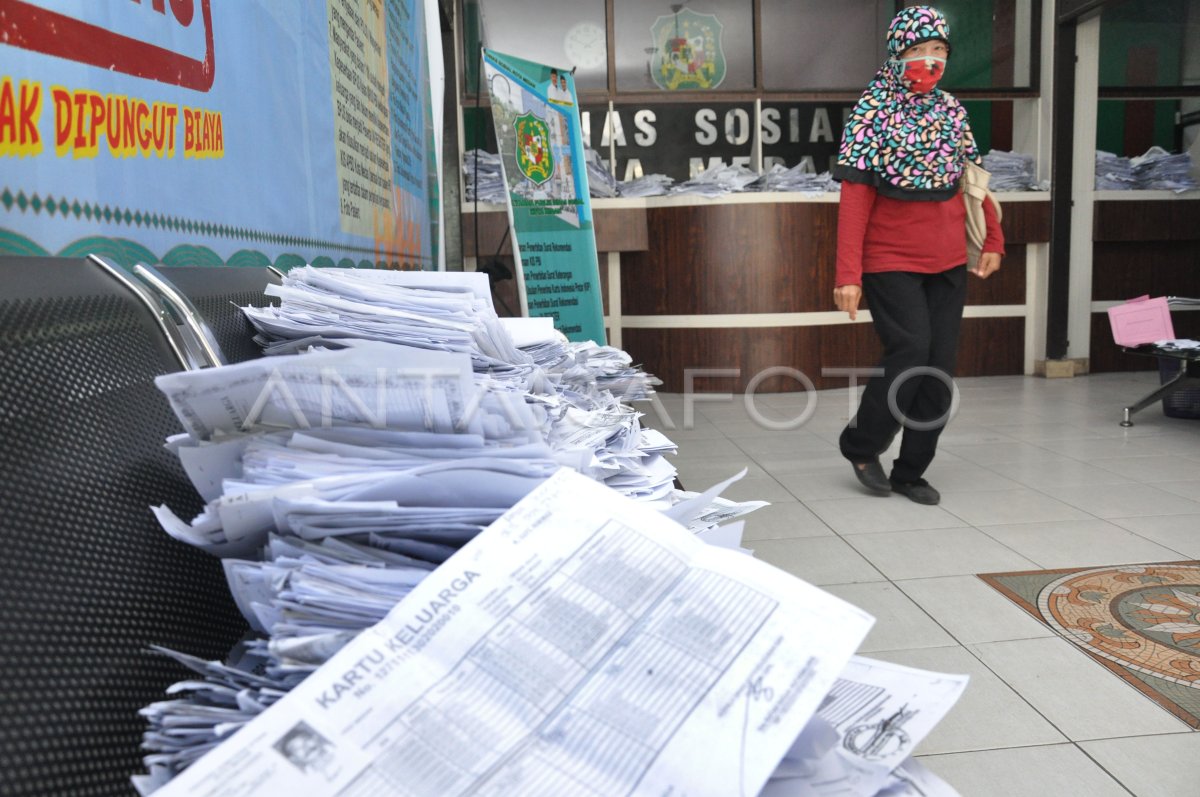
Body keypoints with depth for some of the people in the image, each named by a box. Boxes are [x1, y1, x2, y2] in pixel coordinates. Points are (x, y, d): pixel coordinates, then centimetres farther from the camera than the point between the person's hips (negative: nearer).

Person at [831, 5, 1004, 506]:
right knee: (910, 355, -14)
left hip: (948, 262, 6)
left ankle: (911, 472, 17)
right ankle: (860, 445, 11)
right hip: (891, 262, -5)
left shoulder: (950, 109, 8)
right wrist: (848, 274, -18)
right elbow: (855, 196, -13)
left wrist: (993, 240, 12)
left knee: (940, 368, 4)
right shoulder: (872, 111, -7)